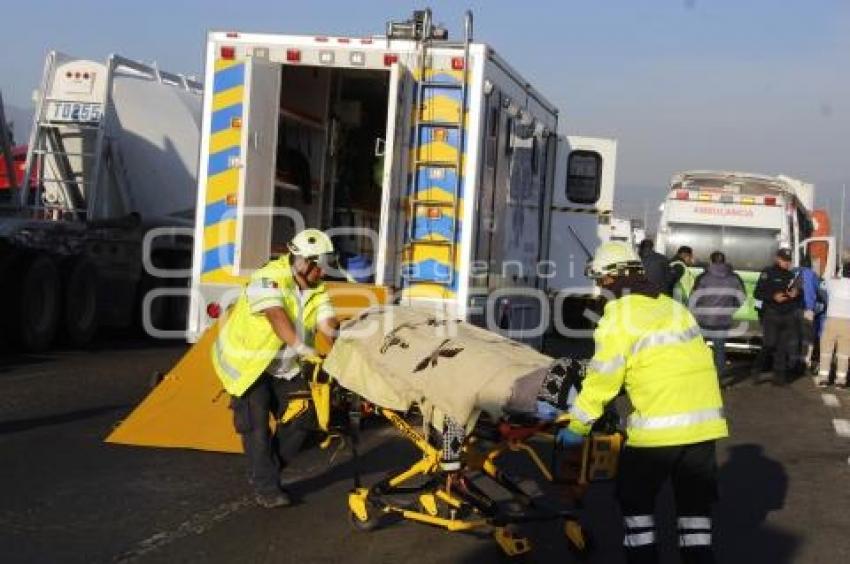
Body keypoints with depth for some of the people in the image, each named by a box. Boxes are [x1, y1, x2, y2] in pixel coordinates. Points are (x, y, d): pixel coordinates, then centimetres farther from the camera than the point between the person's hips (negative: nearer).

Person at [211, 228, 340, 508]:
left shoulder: (317, 290, -2)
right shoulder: (269, 279, -25)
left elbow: (327, 321, -18)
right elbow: (276, 315, -42)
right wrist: (299, 345, -57)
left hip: (283, 366, 7)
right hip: (246, 362, -7)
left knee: (301, 417, 5)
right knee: (256, 425, -10)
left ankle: (265, 472, 22)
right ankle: (267, 488, 0)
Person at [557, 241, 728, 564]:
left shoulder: (620, 316, -6)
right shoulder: (673, 308, 15)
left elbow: (603, 379, -7)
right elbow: (687, 362, 16)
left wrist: (577, 426, 2)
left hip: (659, 425, -6)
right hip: (705, 420, 6)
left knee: (635, 498, 12)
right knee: (694, 501, 14)